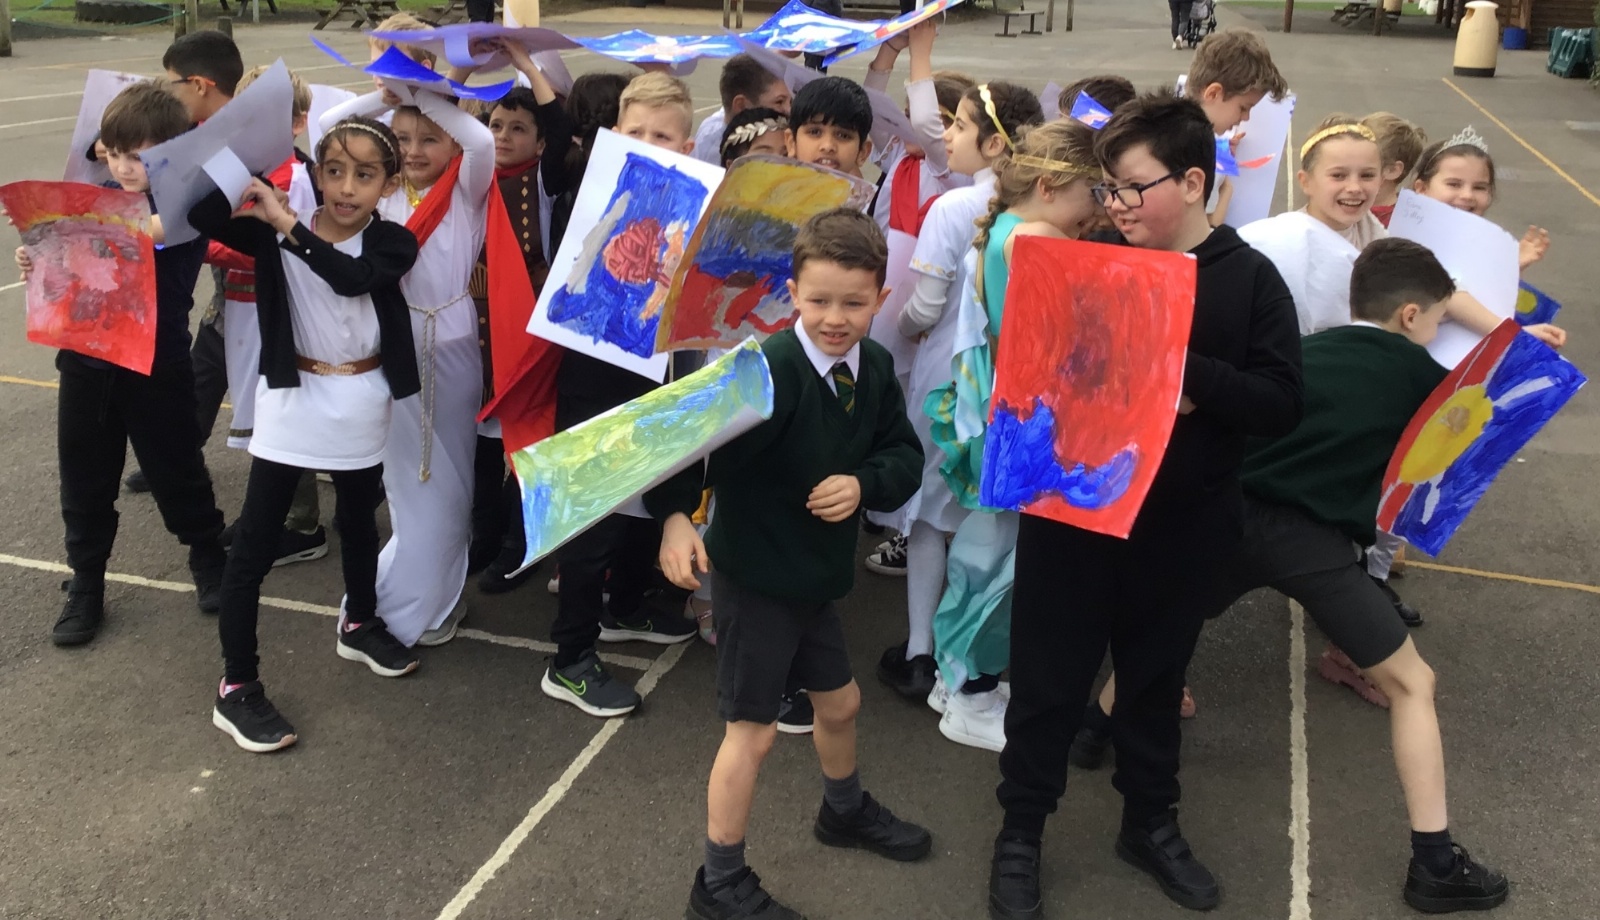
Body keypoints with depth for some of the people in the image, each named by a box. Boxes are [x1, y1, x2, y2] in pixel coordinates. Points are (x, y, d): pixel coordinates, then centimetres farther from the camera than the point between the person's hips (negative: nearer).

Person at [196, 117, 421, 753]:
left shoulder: (392, 242, -8)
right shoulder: (275, 233, -7)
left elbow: (351, 277, -28)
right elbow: (203, 214, -21)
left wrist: (287, 223, -30)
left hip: (361, 409, 2)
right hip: (290, 404, -1)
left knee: (359, 522, 23)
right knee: (254, 545, -2)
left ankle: (359, 624, 47)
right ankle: (237, 686, 9)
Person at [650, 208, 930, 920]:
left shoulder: (875, 369, -2)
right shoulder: (768, 369, -26)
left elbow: (906, 456, 1)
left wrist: (865, 483, -19)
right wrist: (675, 515, -50)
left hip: (816, 574, 7)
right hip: (753, 576, -7)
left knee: (839, 702, 25)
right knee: (752, 731, 3)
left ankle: (845, 811, 55)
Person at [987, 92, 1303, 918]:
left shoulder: (1249, 278, -4)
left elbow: (1281, 402, -10)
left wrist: (1188, 373, -24)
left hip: (1182, 523, 0)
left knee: (1155, 675, 18)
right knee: (1048, 675, 9)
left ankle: (1150, 823, 39)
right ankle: (1020, 831, 27)